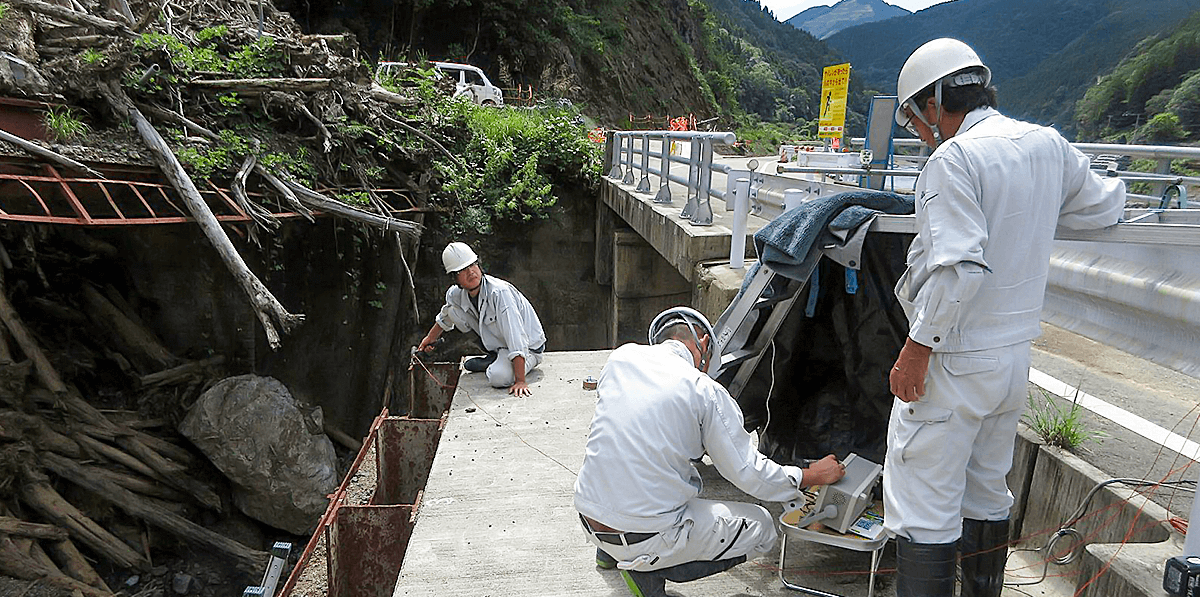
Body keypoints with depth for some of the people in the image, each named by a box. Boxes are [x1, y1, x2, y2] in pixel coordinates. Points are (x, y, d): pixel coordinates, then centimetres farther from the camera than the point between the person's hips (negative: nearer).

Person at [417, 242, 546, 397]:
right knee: (453, 309, -1)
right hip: (496, 343, 7)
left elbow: (516, 339, -37)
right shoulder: (455, 294, -8)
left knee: (499, 377, -36)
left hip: (529, 348, -7)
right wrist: (431, 337, 31)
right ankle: (493, 357, 6)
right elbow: (444, 317, 20)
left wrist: (520, 381, -42)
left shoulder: (500, 292, -32)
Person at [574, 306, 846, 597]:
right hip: (645, 536, -6)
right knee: (761, 528, 12)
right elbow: (751, 474, -3)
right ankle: (648, 569, 1)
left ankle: (610, 552, 26)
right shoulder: (706, 392, -11)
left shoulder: (620, 357, 3)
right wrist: (814, 475, 13)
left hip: (588, 520, 6)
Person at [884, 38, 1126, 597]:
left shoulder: (953, 159, -18)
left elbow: (958, 267, -26)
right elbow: (1103, 207, 22)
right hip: (1016, 354, 9)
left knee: (923, 513, 1)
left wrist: (918, 346, -19)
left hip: (955, 361, -8)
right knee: (987, 495, 23)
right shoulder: (1049, 145, 6)